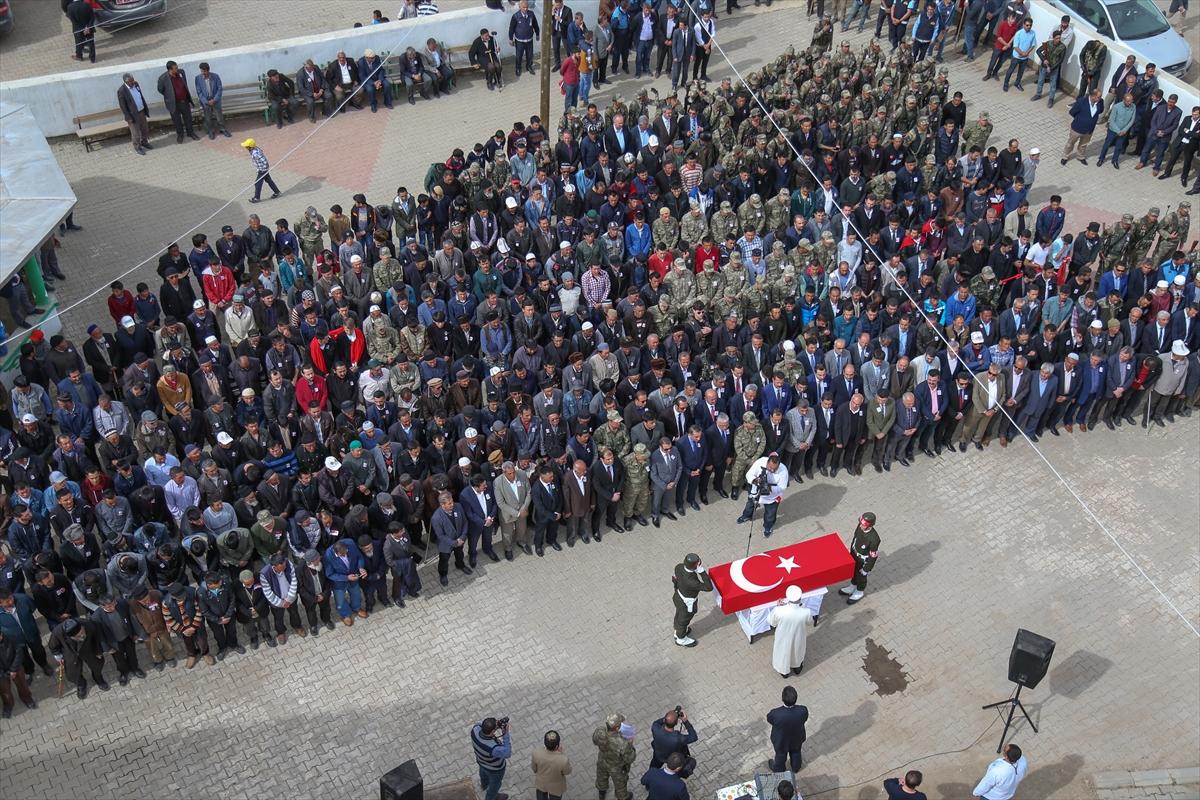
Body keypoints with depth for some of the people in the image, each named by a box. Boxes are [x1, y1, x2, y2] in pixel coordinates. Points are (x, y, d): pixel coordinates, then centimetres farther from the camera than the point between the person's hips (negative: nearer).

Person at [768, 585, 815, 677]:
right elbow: (809, 625, -11)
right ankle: (797, 668, 62)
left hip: (783, 640, 0)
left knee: (783, 654, 32)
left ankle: (784, 671, 58)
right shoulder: (806, 612, -35)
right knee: (797, 653, 35)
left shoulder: (778, 610, -37)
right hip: (798, 639, 0)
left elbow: (770, 621, -14)